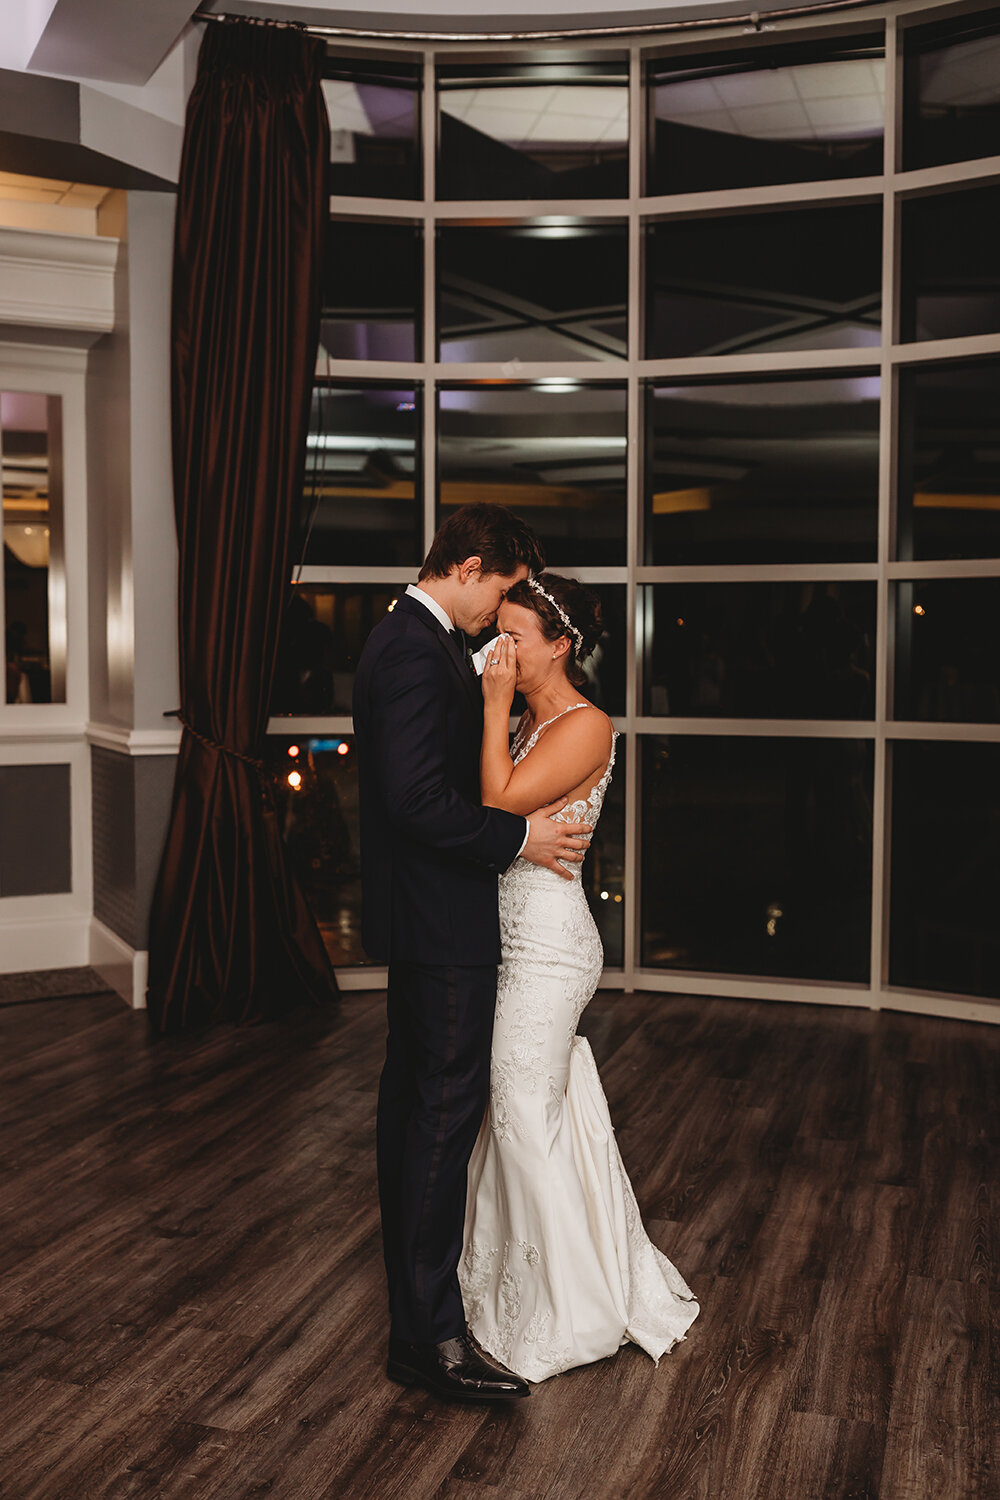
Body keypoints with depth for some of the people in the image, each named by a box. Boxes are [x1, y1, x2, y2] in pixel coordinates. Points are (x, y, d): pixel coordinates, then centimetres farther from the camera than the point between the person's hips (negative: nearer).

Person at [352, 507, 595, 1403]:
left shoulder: (410, 640, 13)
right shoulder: (418, 652, -20)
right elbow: (418, 799, -27)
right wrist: (516, 836, -19)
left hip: (420, 916, 11)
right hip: (442, 922, -11)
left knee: (413, 1094, 22)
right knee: (447, 1106, -7)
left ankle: (410, 1253, 40)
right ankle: (428, 1333, 0)